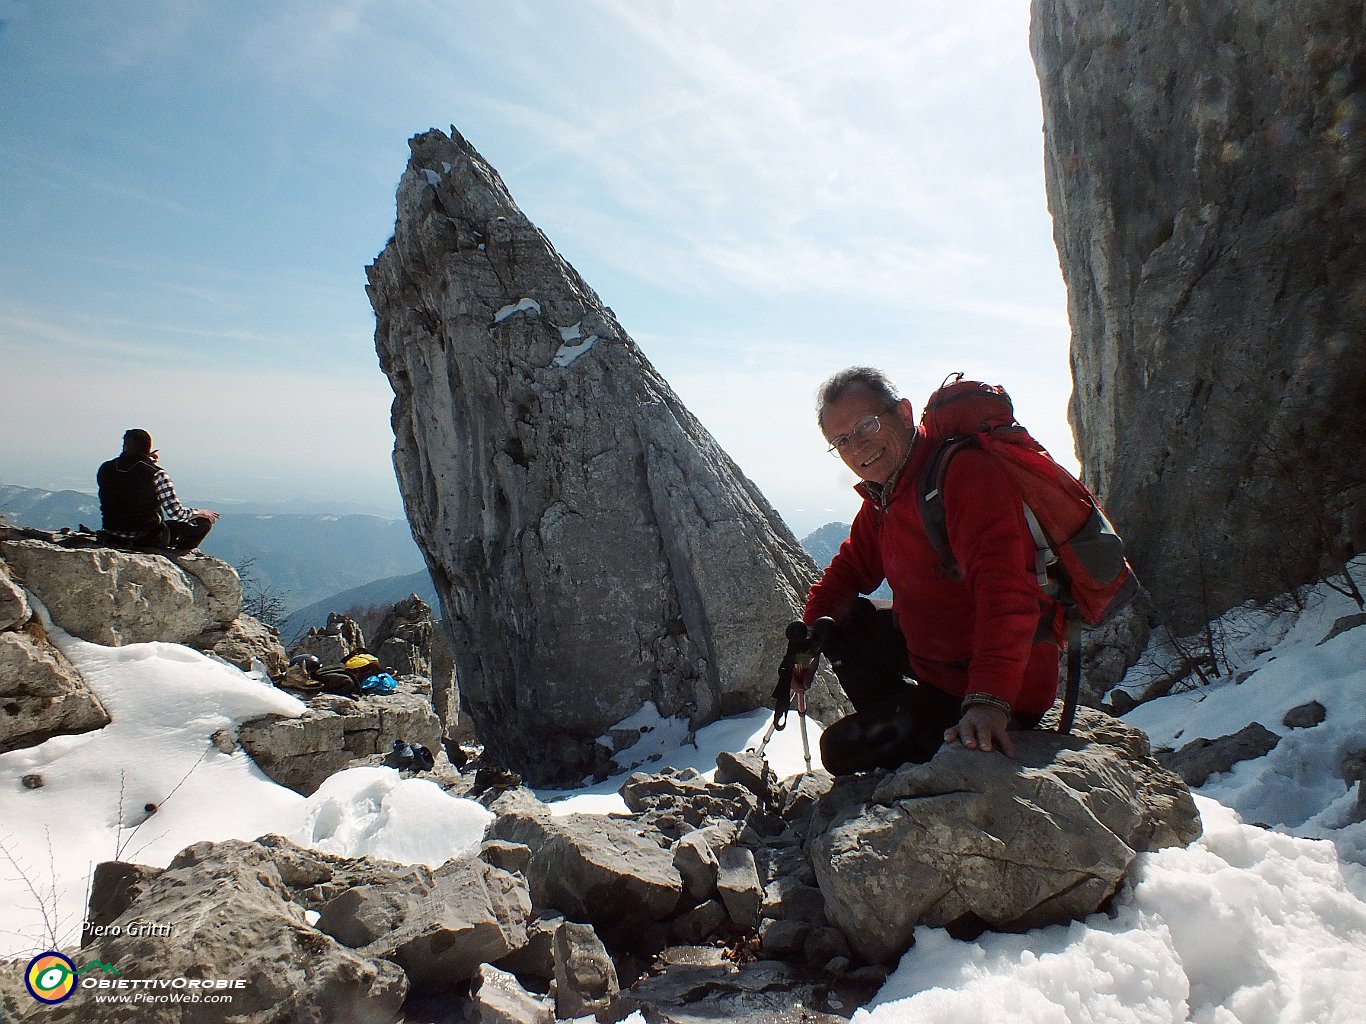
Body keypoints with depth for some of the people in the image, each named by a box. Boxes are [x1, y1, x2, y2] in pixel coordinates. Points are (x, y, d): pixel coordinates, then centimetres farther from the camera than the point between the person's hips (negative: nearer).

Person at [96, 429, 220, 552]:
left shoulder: (105, 469, -4)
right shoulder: (156, 473, -17)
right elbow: (176, 513, -16)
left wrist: (145, 460, 12)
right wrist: (201, 512, 3)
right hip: (148, 540, -6)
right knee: (203, 523, 5)